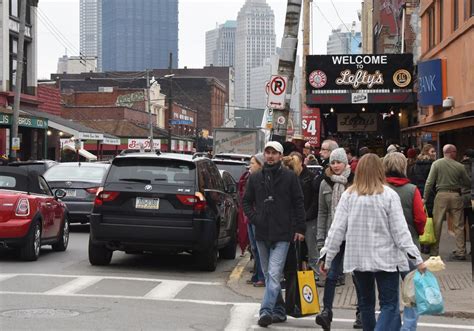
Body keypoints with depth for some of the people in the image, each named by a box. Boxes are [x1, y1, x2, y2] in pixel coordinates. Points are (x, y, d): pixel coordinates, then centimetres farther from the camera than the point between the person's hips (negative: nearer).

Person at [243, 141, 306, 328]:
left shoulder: (290, 177, -1)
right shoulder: (255, 178, 9)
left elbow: (299, 203, 1)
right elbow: (246, 201, 17)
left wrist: (300, 228, -4)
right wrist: (253, 218, 1)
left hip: (282, 234, -5)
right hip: (262, 233, 5)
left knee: (274, 275, -14)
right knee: (269, 275, 12)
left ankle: (266, 311, -19)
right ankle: (279, 311, 22)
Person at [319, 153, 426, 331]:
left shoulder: (348, 195, -3)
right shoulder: (389, 195, -8)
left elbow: (337, 229, -2)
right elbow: (400, 230, -10)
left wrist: (326, 257, 5)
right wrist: (416, 258, -7)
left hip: (358, 258, 3)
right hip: (385, 258, -3)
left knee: (366, 303, 18)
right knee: (389, 304, 1)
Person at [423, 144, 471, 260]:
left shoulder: (436, 164, -2)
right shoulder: (459, 166, -1)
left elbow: (429, 182, -5)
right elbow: (468, 183, 6)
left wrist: (425, 198, 1)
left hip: (441, 195, 0)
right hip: (456, 195, 0)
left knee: (437, 224, 6)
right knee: (459, 225, 7)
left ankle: (434, 252, 10)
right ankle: (460, 252, 9)